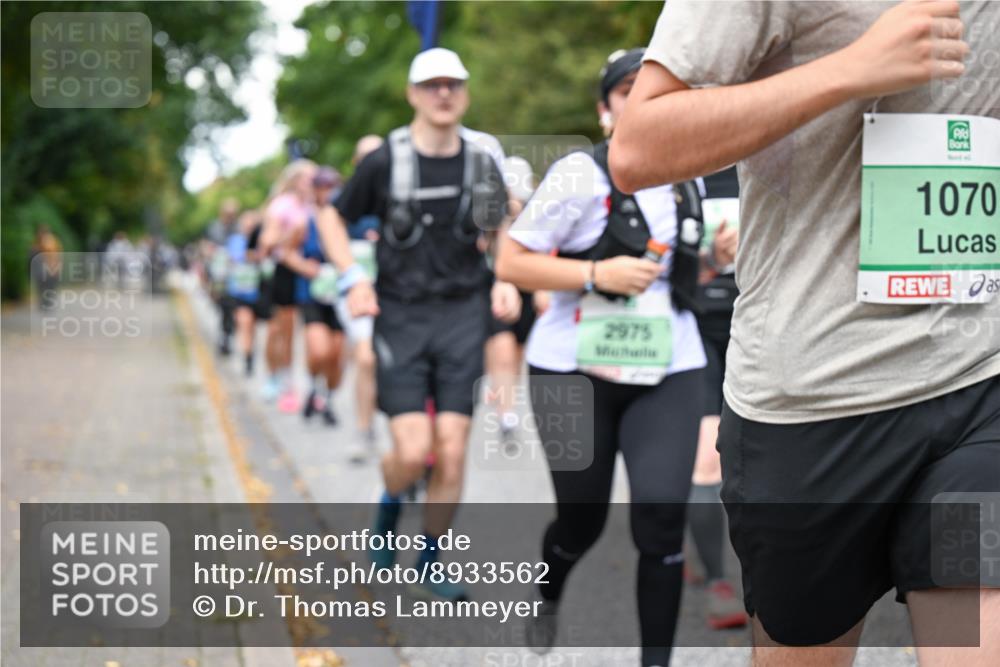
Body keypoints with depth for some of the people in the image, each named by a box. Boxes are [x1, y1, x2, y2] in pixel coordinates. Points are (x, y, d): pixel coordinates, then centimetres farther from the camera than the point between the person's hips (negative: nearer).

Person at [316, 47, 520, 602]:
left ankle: (430, 566, 15)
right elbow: (333, 218, 7)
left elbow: (500, 233, 19)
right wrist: (352, 279, -6)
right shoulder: (385, 161, -6)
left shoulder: (482, 160, 3)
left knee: (452, 452, -2)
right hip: (401, 314, -2)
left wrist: (505, 282, 2)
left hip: (463, 313, 2)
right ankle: (389, 504, 26)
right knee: (412, 451, -11)